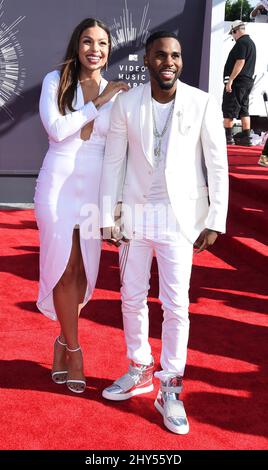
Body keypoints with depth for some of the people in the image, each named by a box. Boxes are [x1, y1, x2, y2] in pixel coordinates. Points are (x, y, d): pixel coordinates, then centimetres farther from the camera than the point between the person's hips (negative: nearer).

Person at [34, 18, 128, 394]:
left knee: (83, 271, 6)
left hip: (95, 190, 2)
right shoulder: (55, 81, 1)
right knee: (65, 267, 0)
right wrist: (97, 104, -10)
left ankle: (64, 340, 26)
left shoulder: (115, 94, 6)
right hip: (58, 185, -2)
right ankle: (73, 349, 16)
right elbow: (56, 129, -13)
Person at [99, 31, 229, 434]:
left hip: (179, 215, -2)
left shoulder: (203, 104, -8)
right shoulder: (126, 104, -3)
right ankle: (140, 371, 31)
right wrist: (108, 218, -1)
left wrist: (215, 221, -7)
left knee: (176, 303, -2)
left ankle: (170, 390, 14)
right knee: (132, 296, 12)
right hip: (135, 213, 3)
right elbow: (114, 162, 1)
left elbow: (217, 165, -4)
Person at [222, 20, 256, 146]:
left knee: (228, 109, -7)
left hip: (238, 81, -10)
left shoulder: (241, 42, -12)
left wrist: (230, 80, -22)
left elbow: (240, 62, -21)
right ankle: (245, 137, 10)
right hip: (248, 80, 10)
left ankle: (227, 136, -8)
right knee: (243, 110, 10)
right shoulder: (251, 42, 20)